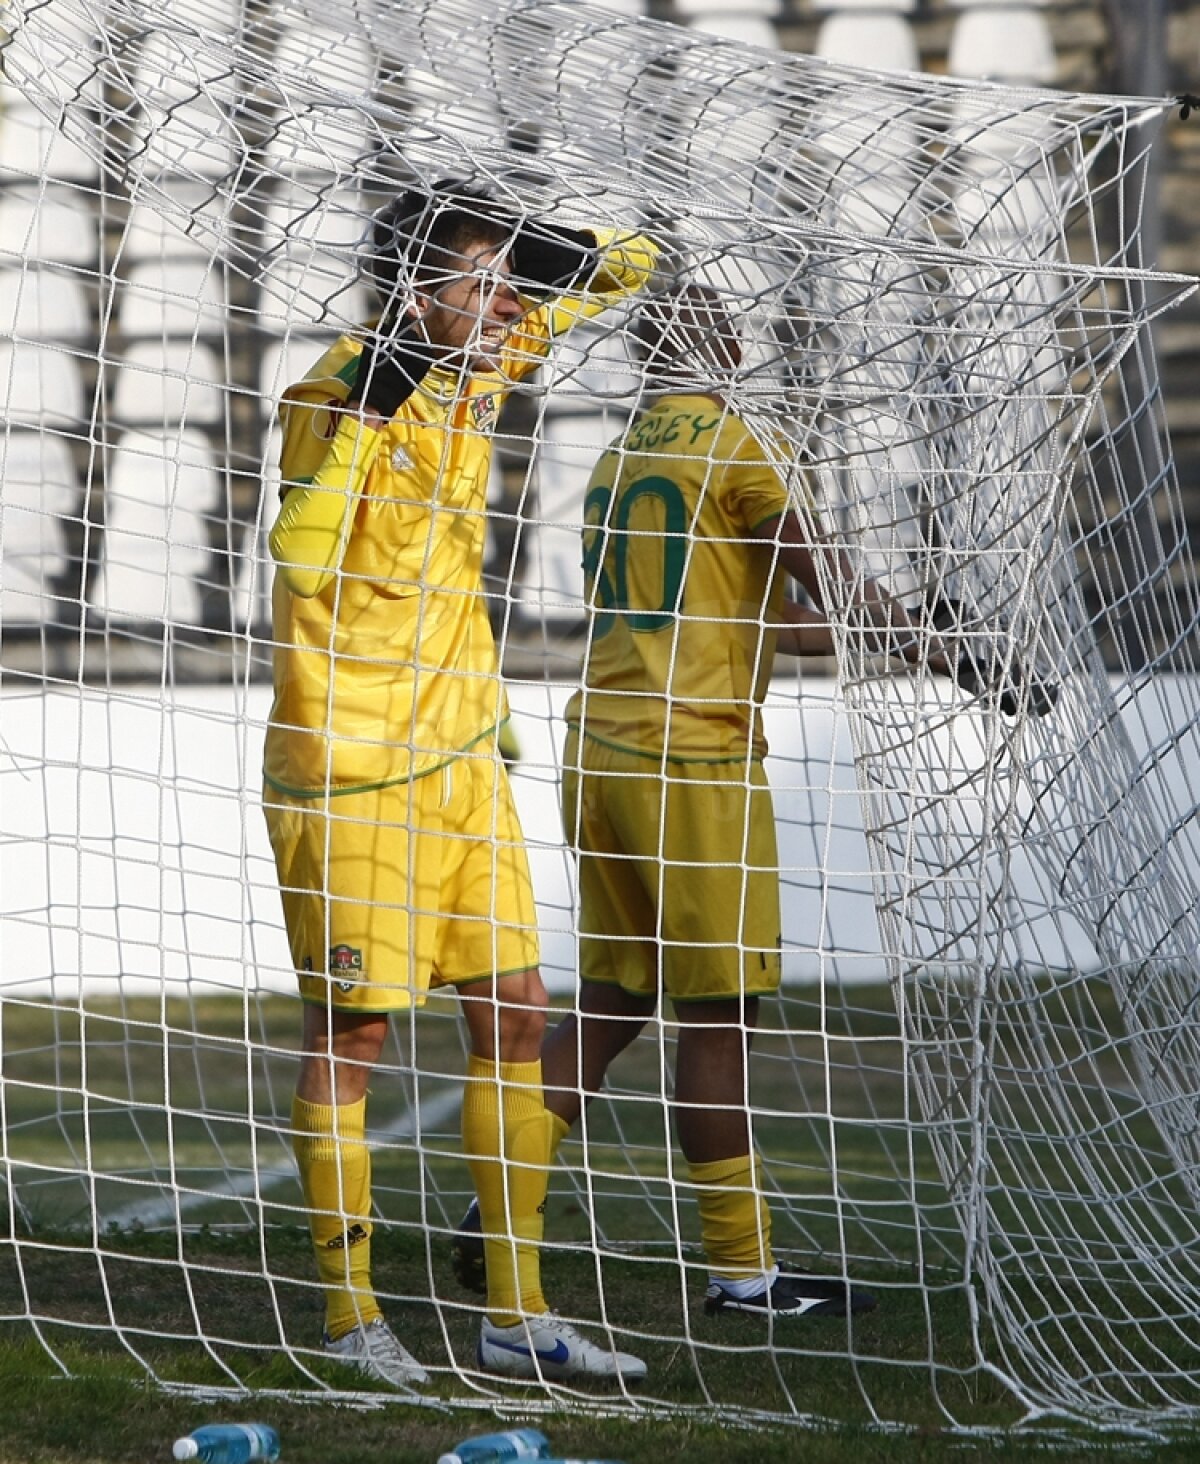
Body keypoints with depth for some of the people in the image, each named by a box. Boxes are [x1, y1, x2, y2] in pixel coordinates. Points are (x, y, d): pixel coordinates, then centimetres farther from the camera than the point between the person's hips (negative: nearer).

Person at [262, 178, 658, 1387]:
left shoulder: (473, 371, 5)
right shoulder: (337, 395, -16)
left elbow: (600, 280, 18)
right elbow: (305, 556, -29)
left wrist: (572, 252, -6)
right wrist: (372, 405, -34)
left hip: (463, 754, 8)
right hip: (352, 768, -8)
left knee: (515, 1015, 7)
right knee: (352, 1030, 0)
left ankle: (515, 1312, 14)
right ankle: (350, 1318, 10)